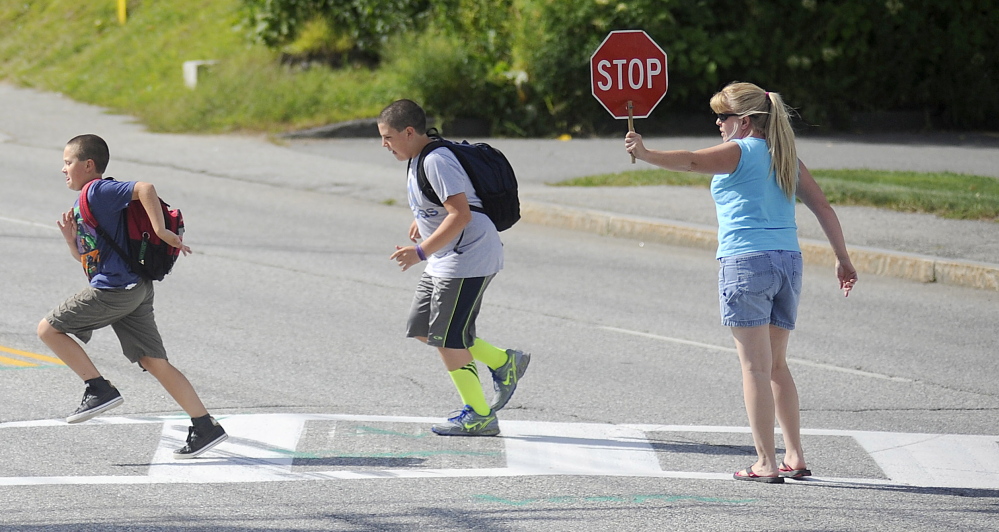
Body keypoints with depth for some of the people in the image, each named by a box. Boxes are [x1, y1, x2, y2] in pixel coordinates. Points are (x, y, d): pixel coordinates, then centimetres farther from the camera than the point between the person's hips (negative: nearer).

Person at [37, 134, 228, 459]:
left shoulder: (98, 191, -8)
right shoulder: (84, 202, 22)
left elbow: (145, 188, -22)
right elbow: (83, 256, 27)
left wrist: (161, 231, -23)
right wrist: (70, 237, 8)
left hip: (113, 289, -10)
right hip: (133, 290, 10)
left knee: (48, 329, 0)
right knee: (154, 363, 6)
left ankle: (100, 390, -2)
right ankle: (206, 428, 1)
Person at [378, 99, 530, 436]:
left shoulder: (436, 162, -21)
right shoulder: (418, 159, 11)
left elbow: (461, 215, -28)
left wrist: (421, 252, -27)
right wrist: (421, 221, 23)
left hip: (469, 259, -11)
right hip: (445, 262, 11)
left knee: (446, 338, -7)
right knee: (422, 330, 13)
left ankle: (478, 416, 2)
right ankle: (503, 362, 20)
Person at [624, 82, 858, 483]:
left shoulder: (739, 152, -3)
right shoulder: (786, 158, 16)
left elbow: (692, 162, -19)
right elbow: (822, 207, 16)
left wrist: (646, 154, -23)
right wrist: (843, 259, 20)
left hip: (746, 262, -7)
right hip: (788, 262, 7)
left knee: (755, 366, -4)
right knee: (776, 364, 16)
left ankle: (766, 462, -6)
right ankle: (795, 458, 13)